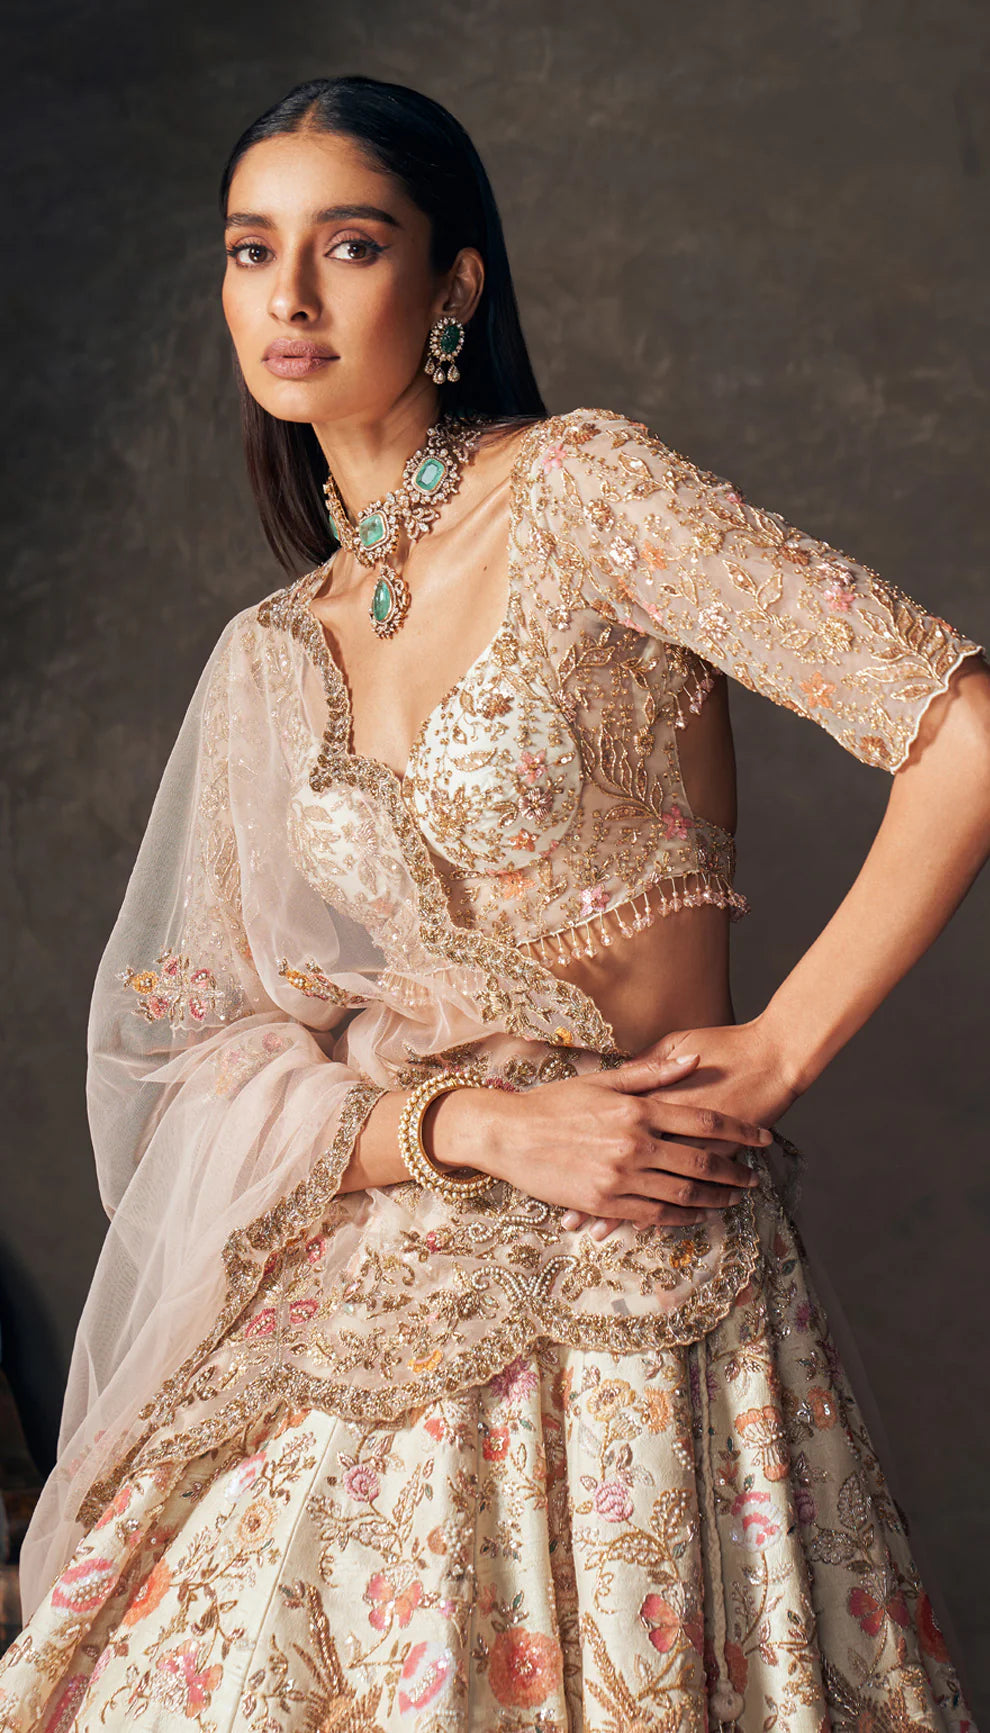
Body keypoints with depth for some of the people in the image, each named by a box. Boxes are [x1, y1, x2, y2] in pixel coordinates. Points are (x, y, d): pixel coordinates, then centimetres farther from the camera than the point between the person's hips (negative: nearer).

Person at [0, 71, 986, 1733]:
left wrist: (780, 1051, -10)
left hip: (637, 1299, -4)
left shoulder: (577, 491, -8)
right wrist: (482, 1126, -12)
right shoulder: (269, 661, 9)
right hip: (362, 1311, 5)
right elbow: (200, 1051, 5)